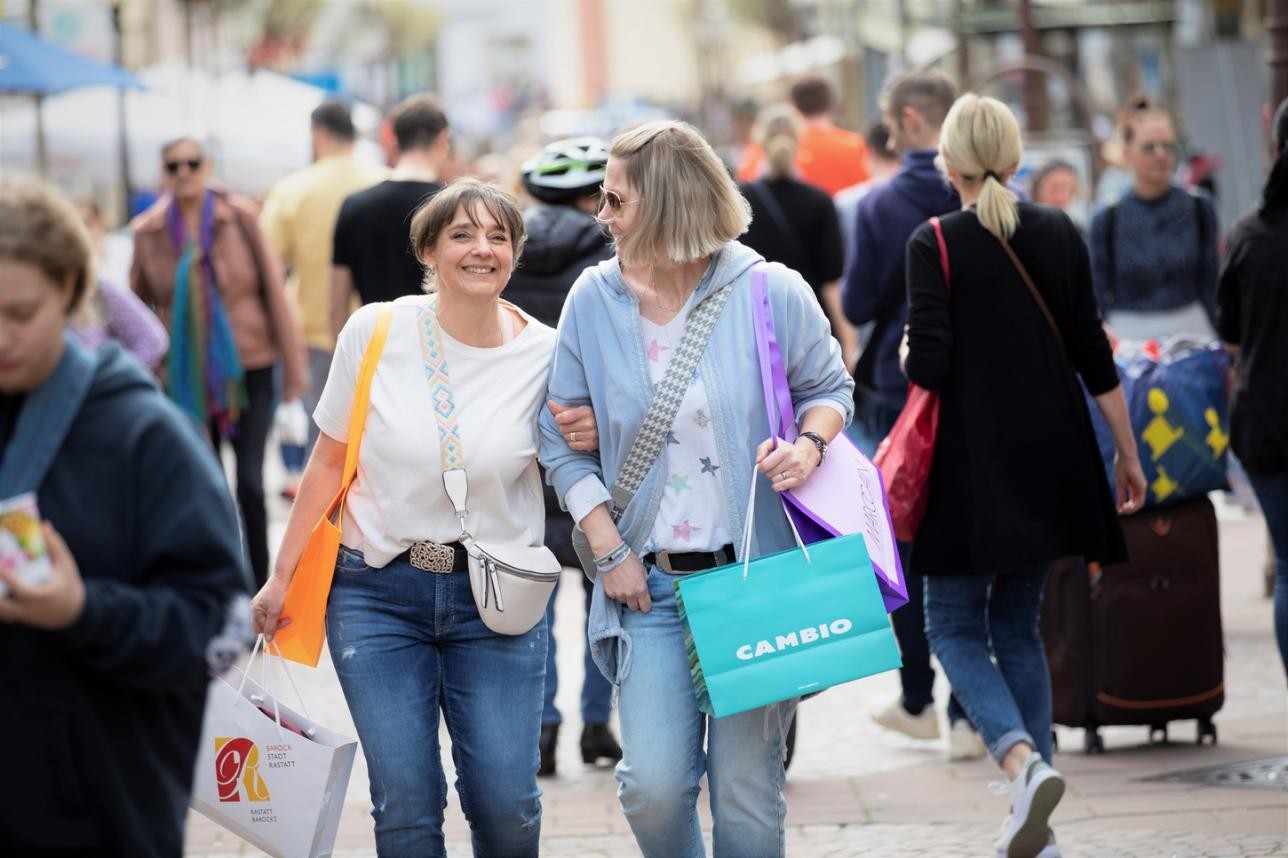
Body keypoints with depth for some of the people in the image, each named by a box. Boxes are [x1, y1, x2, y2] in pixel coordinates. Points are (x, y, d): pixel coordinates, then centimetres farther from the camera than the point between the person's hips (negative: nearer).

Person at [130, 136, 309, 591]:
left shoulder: (239, 217, -6)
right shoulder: (149, 232, -1)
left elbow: (273, 289, -3)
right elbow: (139, 306, 7)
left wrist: (293, 365, -3)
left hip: (248, 369, -2)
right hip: (187, 378, 2)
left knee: (250, 483, -6)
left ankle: (259, 587, 7)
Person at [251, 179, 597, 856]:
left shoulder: (545, 355, -4)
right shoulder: (375, 332, -6)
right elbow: (328, 463, 4)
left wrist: (583, 442, -10)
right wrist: (282, 576, 6)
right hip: (377, 590, -1)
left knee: (505, 802, -6)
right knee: (406, 802, -7)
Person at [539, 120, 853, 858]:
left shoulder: (771, 292, -4)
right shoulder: (594, 300, 2)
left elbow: (831, 388, 11)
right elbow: (563, 441, 7)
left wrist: (809, 445, -11)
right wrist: (610, 550, -3)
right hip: (649, 580, 2)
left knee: (747, 792, 2)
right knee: (654, 786, -9)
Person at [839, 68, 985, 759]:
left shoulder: (882, 206, -10)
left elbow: (857, 305, -8)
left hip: (903, 397, -2)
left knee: (907, 551, 14)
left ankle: (917, 701, 23)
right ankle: (967, 714, 0)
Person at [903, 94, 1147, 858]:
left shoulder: (935, 245, -10)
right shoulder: (1059, 233, 3)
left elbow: (927, 365, -15)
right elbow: (1094, 354, 4)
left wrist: (909, 350, 8)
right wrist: (1128, 452, 12)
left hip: (971, 466, -5)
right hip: (1049, 463, 5)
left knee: (956, 626, 6)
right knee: (1018, 626, 15)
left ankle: (1024, 764, -20)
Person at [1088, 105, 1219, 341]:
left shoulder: (1199, 212, 3)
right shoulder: (1107, 221, 0)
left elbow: (1211, 291, 7)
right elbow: (1100, 298, 3)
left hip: (1191, 331, 1)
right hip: (1129, 336, -1)